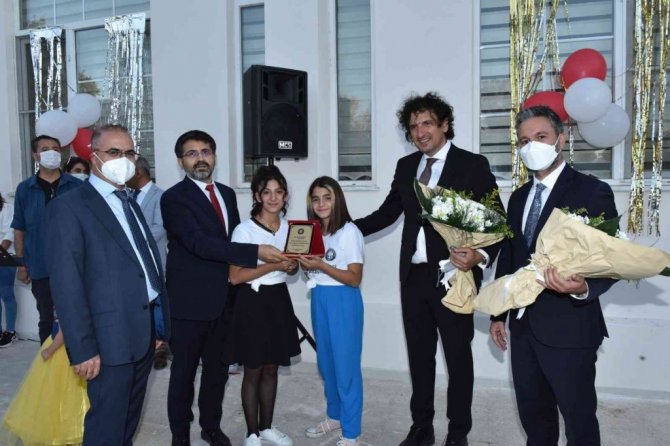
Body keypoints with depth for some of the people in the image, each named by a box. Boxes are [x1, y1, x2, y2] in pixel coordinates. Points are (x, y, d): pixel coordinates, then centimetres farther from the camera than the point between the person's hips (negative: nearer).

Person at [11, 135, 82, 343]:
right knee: (46, 319, 14)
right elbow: (19, 229, 4)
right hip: (41, 267, 1)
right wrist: (21, 263, 2)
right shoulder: (24, 189, 1)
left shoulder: (76, 186, -2)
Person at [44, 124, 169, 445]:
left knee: (129, 419, 21)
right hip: (112, 337, -7)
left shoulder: (130, 203, 14)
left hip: (144, 331, 8)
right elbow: (66, 284, -16)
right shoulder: (68, 208, -11)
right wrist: (82, 348, -19)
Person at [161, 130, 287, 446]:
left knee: (217, 369, 19)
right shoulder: (174, 198, -13)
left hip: (223, 300, 6)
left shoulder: (227, 193, 9)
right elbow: (199, 242, -26)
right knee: (184, 372, 10)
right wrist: (256, 252, -32)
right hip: (189, 302, -6)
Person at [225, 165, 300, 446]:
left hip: (279, 300, 6)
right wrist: (272, 265, -23)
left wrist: (292, 265, -8)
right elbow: (235, 277, -16)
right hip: (253, 303, -5)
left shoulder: (288, 227, 5)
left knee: (271, 368, 16)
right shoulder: (244, 230, -14)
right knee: (253, 371, 7)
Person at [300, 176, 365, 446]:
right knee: (326, 363, 19)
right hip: (319, 301, 7)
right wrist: (306, 264, -6)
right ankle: (334, 416, 38)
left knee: (346, 365, 2)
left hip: (343, 302, -7)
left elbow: (354, 279, -16)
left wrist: (321, 266, -25)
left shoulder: (349, 232, -14)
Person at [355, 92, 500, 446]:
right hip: (414, 276, 5)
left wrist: (482, 256, -26)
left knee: (458, 356, 10)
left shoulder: (473, 165, -6)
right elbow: (387, 213, 14)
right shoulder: (405, 166, 9)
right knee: (419, 354, 15)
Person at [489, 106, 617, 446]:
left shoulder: (592, 191, -9)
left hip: (569, 328, -6)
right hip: (524, 326, 6)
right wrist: (498, 314, 15)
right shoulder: (519, 197, 11)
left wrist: (583, 289, -35)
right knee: (533, 415, 20)